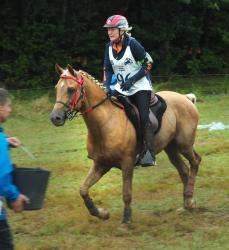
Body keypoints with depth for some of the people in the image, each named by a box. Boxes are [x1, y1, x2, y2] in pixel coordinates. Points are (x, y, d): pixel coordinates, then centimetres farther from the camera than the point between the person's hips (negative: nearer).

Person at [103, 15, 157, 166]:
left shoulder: (132, 44, -15)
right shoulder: (109, 47, 3)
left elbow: (148, 63, -13)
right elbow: (108, 69, 7)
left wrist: (131, 80, -19)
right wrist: (107, 87, -10)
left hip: (140, 87, -6)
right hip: (121, 88, 6)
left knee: (143, 118, -14)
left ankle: (149, 153, -11)